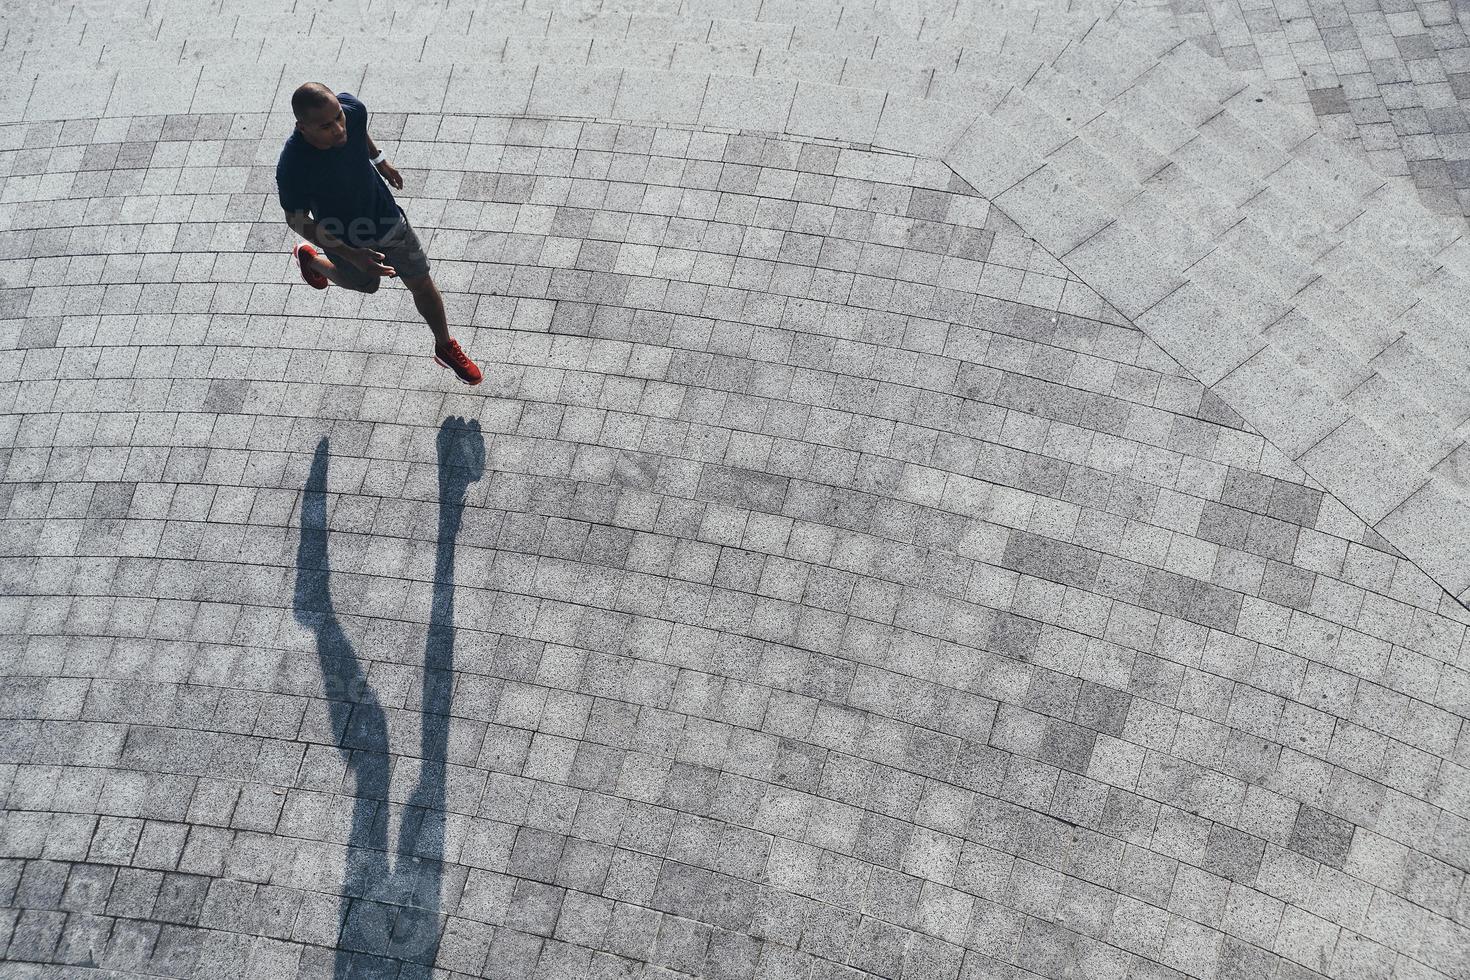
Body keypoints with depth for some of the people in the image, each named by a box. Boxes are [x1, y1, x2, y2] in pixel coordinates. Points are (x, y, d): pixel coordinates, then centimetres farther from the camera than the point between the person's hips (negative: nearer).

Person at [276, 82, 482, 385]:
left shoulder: (352, 108, -28)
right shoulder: (292, 169, -40)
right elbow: (296, 220, -24)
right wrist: (352, 255, -31)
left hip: (387, 218, 3)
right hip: (347, 240, -3)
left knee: (422, 283, 13)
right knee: (365, 284, 28)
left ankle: (445, 347, 40)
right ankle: (308, 258, 59)